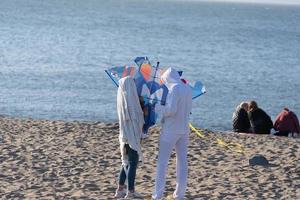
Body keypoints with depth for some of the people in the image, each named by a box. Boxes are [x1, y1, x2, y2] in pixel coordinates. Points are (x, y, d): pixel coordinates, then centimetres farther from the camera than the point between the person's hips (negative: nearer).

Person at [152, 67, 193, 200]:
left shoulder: (174, 89, -15)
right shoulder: (188, 89, 9)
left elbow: (172, 109, -23)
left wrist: (157, 108, -7)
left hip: (170, 129, -7)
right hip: (184, 129, 7)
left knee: (162, 161, -1)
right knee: (182, 161, 9)